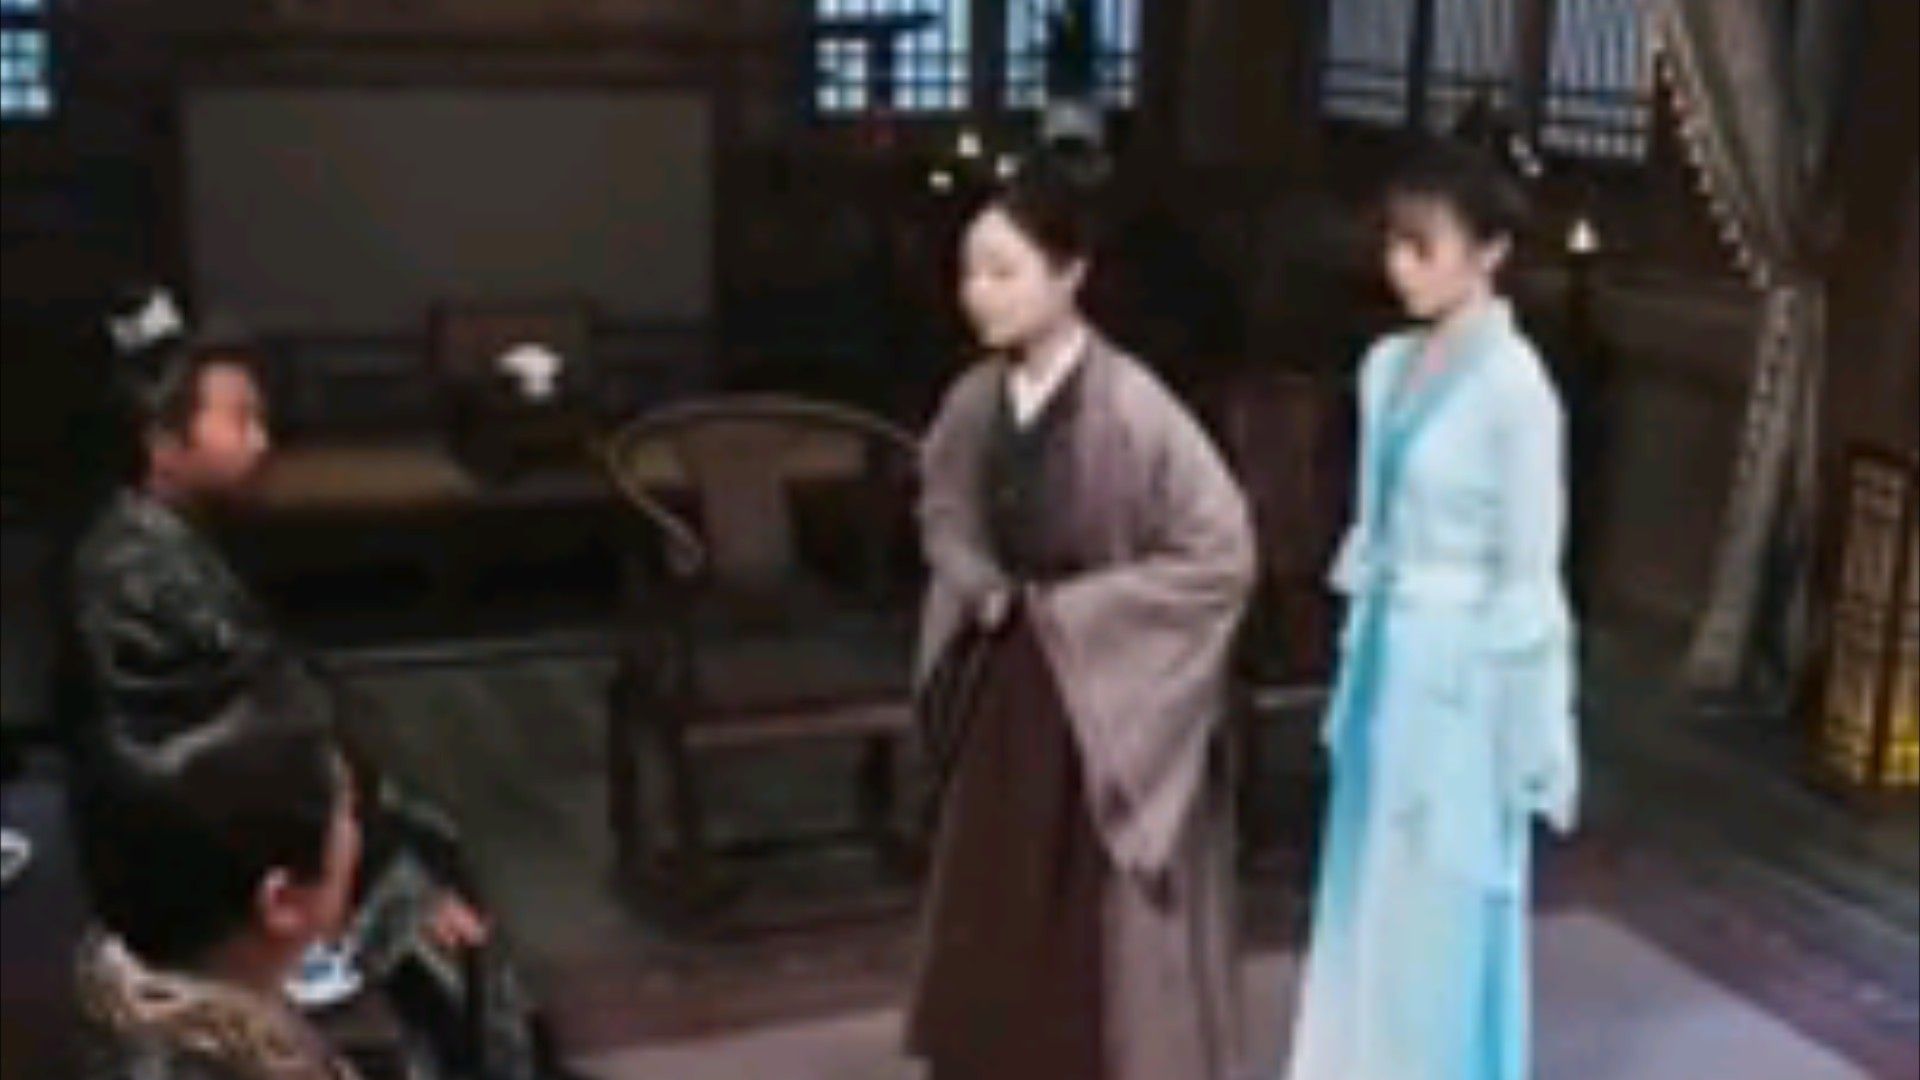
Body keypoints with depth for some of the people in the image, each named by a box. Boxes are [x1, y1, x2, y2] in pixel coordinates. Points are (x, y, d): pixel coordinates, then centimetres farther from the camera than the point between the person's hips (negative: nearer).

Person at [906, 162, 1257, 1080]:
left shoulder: (1130, 408, -22)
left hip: (1110, 705, -6)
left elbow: (1222, 552, -20)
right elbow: (942, 508, 17)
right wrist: (981, 589, -1)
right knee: (995, 925, 16)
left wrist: (1076, 609, -17)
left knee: (1115, 942, 6)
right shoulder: (975, 403, -3)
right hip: (1007, 689, 6)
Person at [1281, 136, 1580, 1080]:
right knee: (1365, 901, 16)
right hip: (1383, 655, 7)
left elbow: (1529, 574, -14)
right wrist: (1355, 662, 16)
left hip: (1458, 672, -7)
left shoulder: (1513, 383, -16)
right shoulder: (1388, 366, 6)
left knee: (1441, 911, 5)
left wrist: (1527, 733, -12)